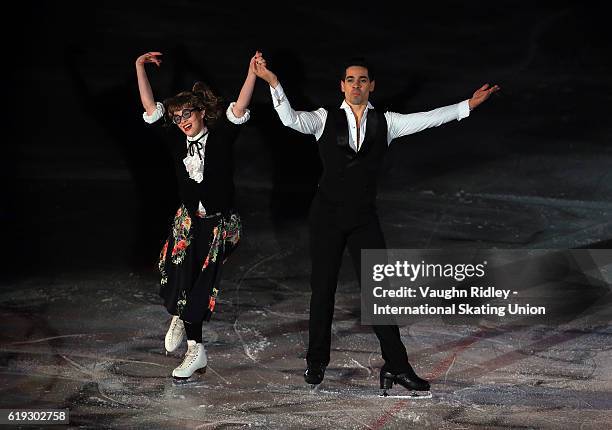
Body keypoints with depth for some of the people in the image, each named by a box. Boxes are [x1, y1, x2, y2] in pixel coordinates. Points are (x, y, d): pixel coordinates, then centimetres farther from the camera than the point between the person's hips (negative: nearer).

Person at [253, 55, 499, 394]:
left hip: (364, 219, 1)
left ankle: (396, 365, 3)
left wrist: (468, 105, -5)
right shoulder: (325, 119, 0)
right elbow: (291, 119, -16)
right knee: (322, 289, 7)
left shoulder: (385, 123, 5)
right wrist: (273, 83, -29)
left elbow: (427, 119, 1)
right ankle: (316, 361, 24)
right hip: (327, 216, -1)